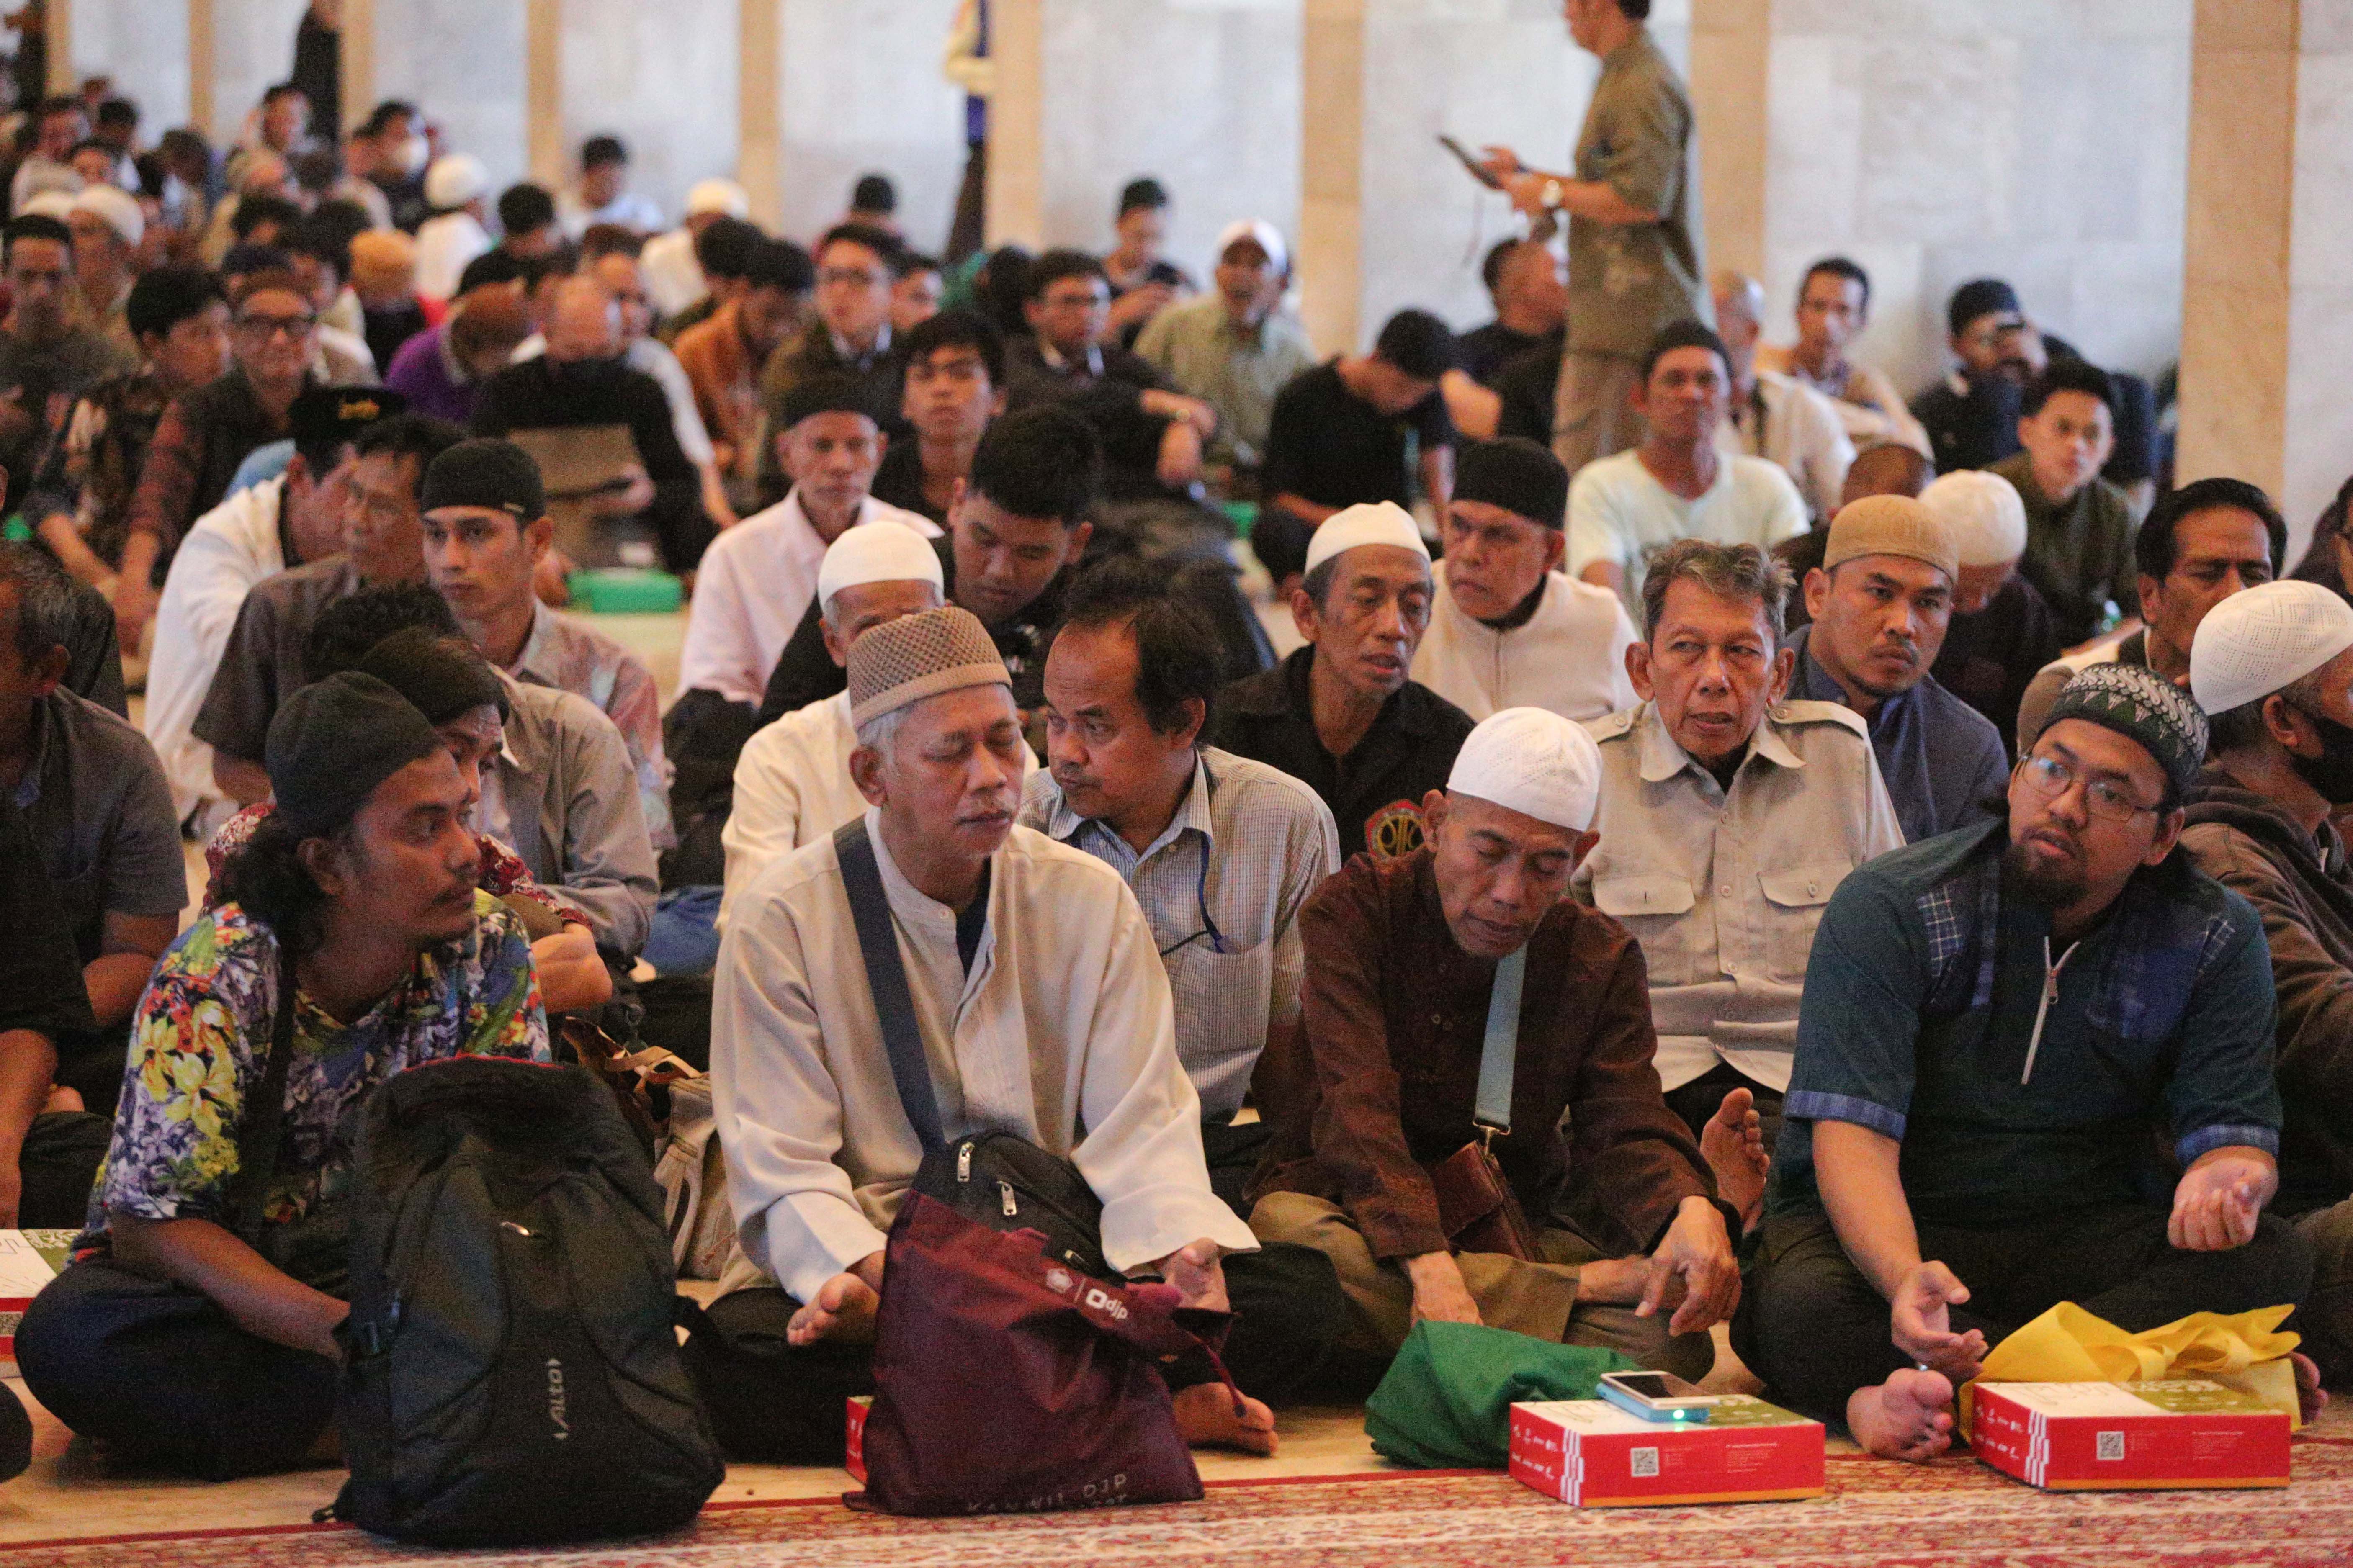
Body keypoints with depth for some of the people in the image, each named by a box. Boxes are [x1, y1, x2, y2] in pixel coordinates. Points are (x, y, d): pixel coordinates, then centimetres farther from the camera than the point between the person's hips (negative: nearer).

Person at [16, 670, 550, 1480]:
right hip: (212, 1281, -2)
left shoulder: (489, 951, -9)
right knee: (67, 1337, -37)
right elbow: (150, 1224, -23)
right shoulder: (212, 983, -21)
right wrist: (342, 1330, -38)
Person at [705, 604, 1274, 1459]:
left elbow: (1139, 1127, 1)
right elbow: (783, 1166, -7)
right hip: (860, 1269, -2)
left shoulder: (1091, 901, 7)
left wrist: (1183, 1245, -22)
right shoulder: (784, 922, -1)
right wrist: (853, 1272, -29)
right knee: (734, 1351, -37)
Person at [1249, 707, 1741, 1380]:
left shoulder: (1601, 959, 4)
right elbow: (1358, 1107, -22)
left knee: (1674, 1336, -28)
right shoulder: (1353, 912, -8)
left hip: (1522, 1230, 1)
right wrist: (1431, 1268, -39)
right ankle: (1582, 1287, -26)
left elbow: (1626, 1127, -8)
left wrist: (1693, 1208, -34)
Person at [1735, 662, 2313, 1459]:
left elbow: (2236, 1132, -3)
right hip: (1879, 1234, -3)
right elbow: (1850, 1132, -20)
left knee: (2269, 1258, -28)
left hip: (2083, 1239, 3)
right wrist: (1906, 1279, -41)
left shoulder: (2218, 938, 1)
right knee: (1798, 1308, -38)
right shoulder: (1888, 907, -10)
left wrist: (2223, 1176, -31)